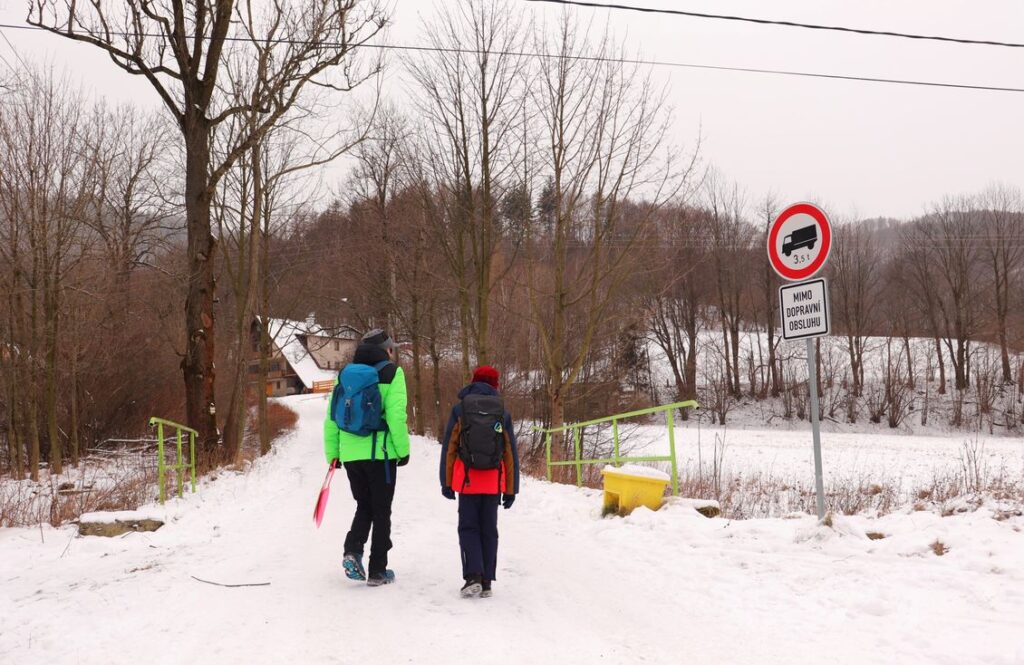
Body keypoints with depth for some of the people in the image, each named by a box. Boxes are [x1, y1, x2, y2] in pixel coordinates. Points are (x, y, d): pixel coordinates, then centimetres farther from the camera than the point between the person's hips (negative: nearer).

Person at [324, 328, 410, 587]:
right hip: (380, 454, -4)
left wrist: (331, 454, 15)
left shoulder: (346, 374, 12)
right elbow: (396, 416, -13)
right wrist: (403, 450, -5)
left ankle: (352, 550, -2)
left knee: (364, 507, 20)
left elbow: (331, 418, 10)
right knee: (381, 511, 7)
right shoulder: (391, 373, -3)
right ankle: (377, 571, 10)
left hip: (350, 454, 5)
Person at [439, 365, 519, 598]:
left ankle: (473, 577, -10)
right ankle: (486, 582, 9)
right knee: (489, 530, 9)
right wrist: (511, 490, 10)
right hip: (493, 482, 1)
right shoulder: (503, 413, 4)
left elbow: (448, 448, 0)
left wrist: (446, 483, 5)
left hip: (467, 481, -1)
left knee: (469, 528, 5)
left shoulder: (459, 409, 1)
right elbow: (511, 454, 5)